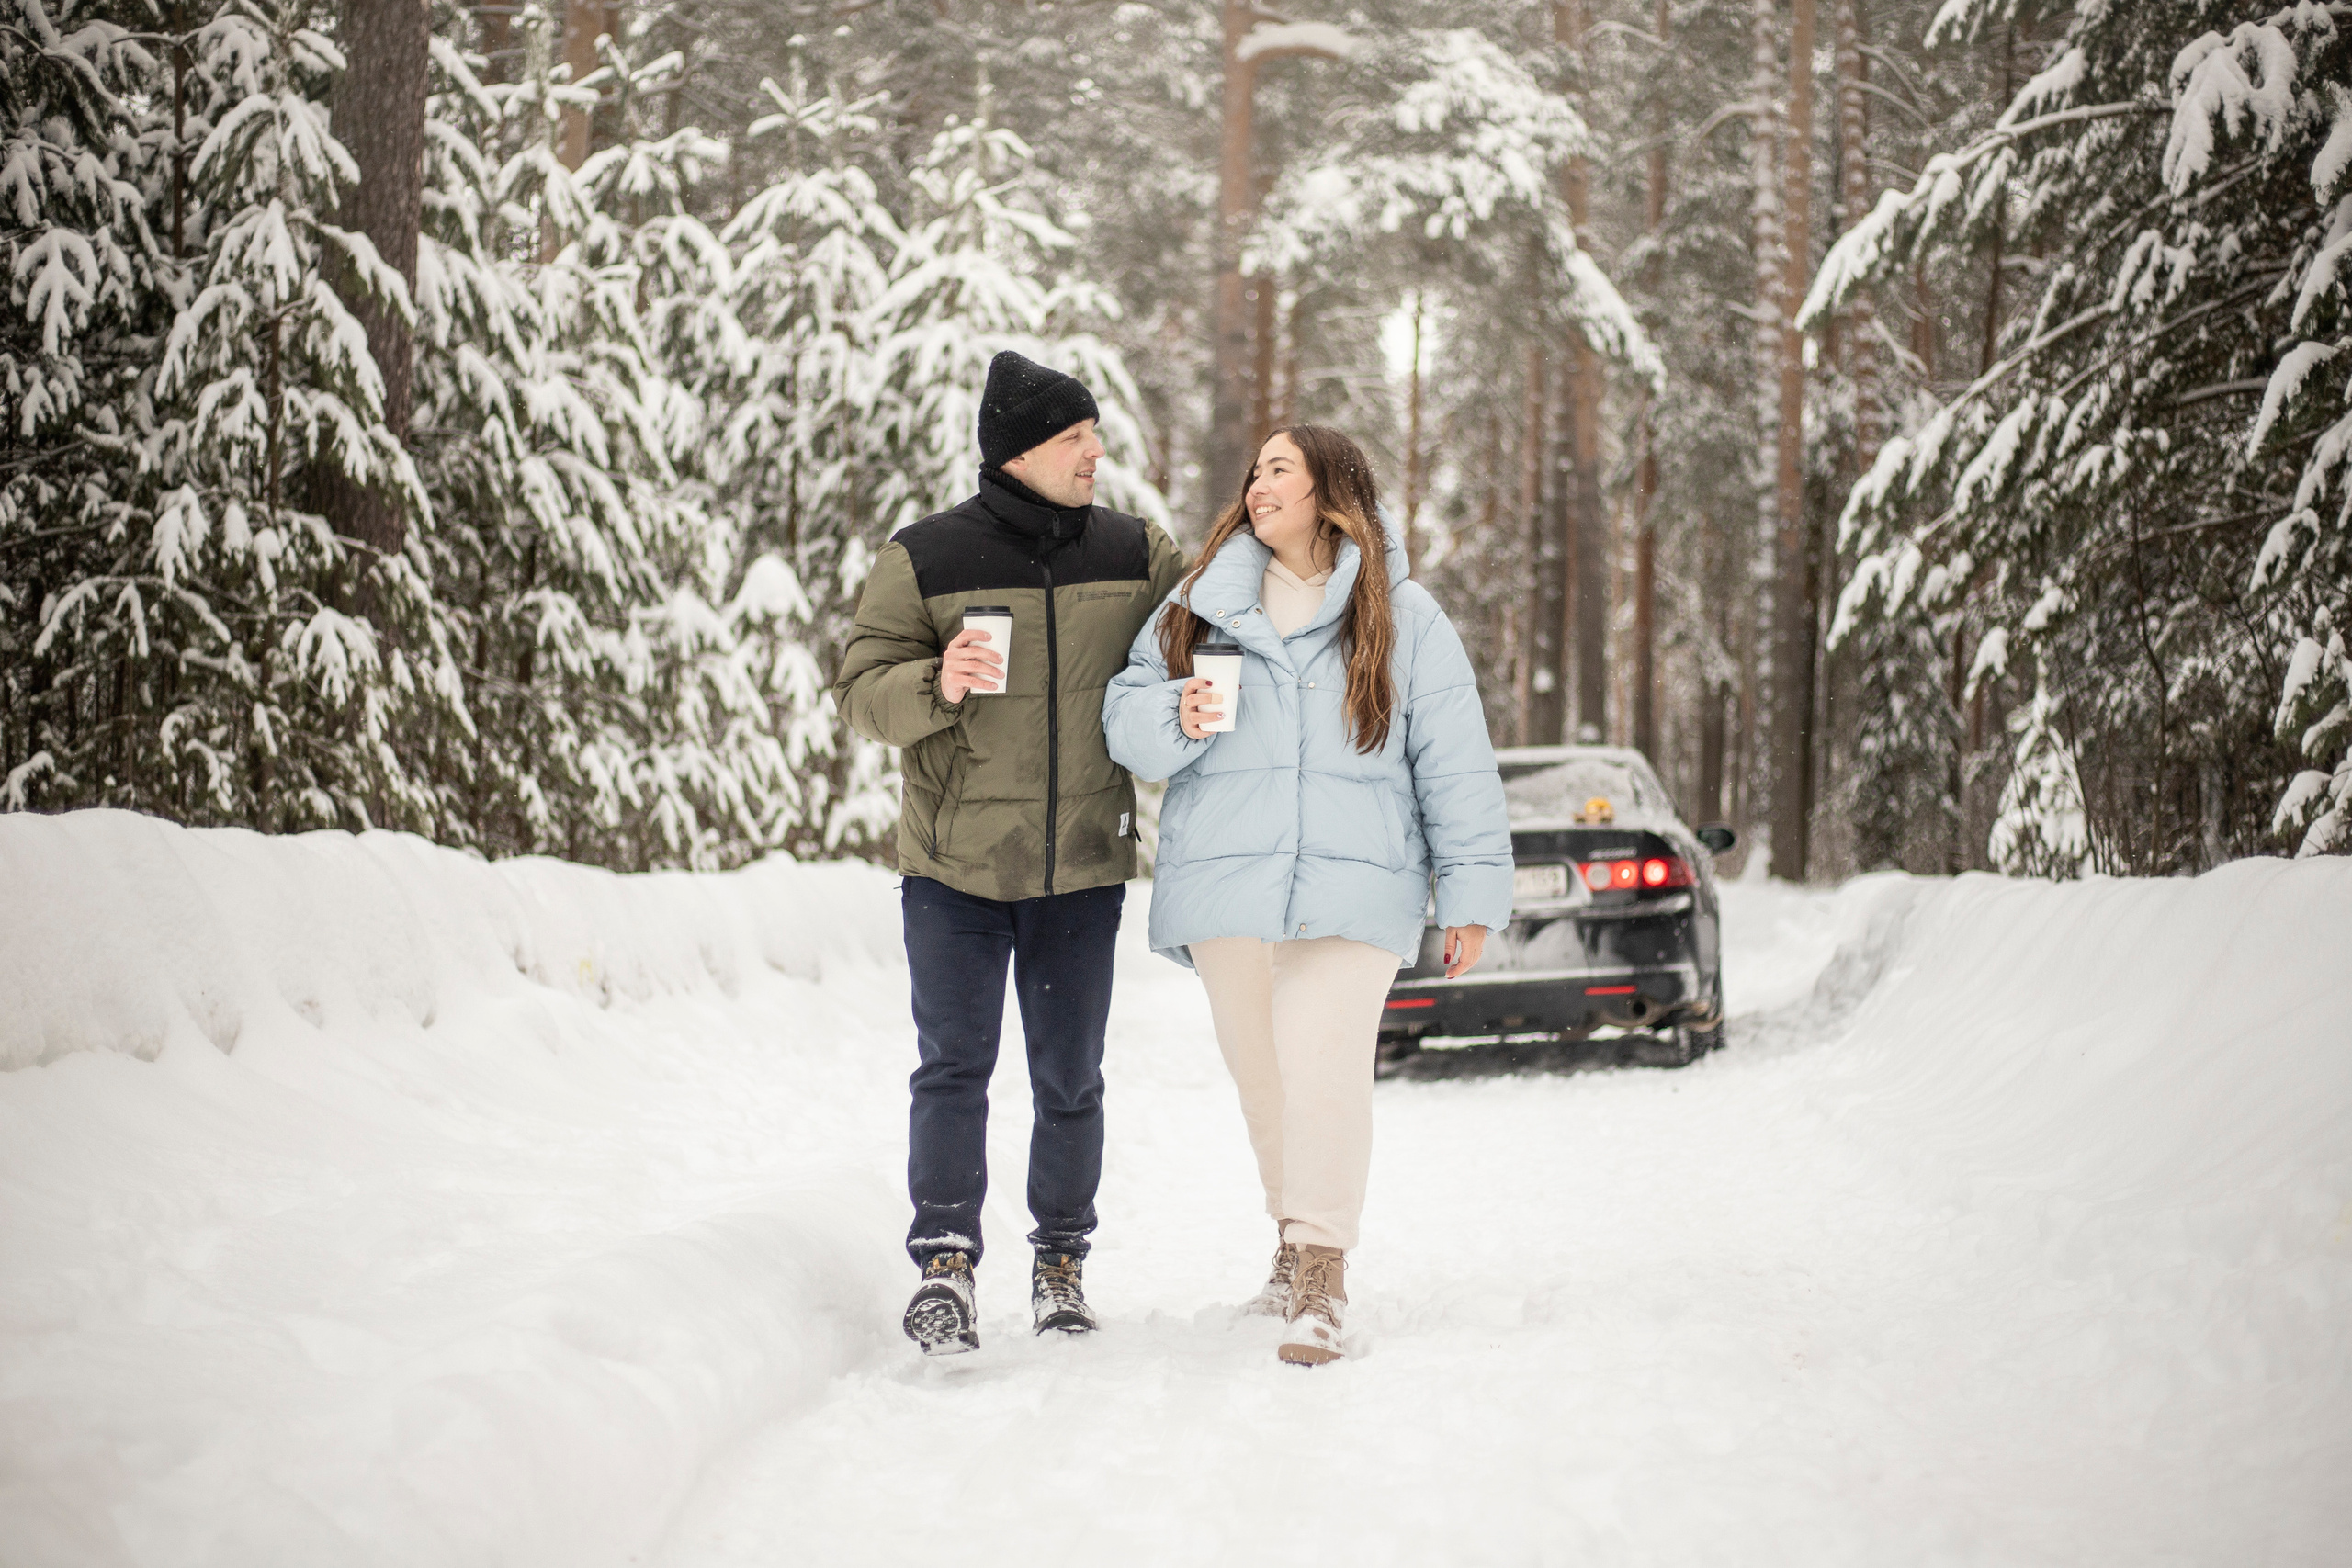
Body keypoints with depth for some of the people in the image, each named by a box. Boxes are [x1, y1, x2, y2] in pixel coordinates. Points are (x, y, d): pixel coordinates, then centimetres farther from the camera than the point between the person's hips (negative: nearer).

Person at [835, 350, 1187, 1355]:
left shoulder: (1136, 555, 3)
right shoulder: (924, 558, -5)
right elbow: (863, 692, -5)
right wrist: (938, 684, -25)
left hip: (1083, 868, 2)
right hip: (955, 866, -2)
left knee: (1069, 1078, 9)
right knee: (954, 1066, -9)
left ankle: (1062, 1260, 24)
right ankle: (945, 1263, -2)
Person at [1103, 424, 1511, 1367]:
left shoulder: (1403, 618, 4)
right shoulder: (1200, 605, 11)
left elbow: (1455, 763, 5)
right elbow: (1124, 715, 12)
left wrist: (1471, 893, 2)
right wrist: (1177, 715, -12)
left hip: (1352, 887, -3)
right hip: (1224, 886, 3)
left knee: (1324, 1065, -16)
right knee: (1260, 1069, 10)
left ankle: (1321, 1283, -14)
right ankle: (1295, 1233, 30)